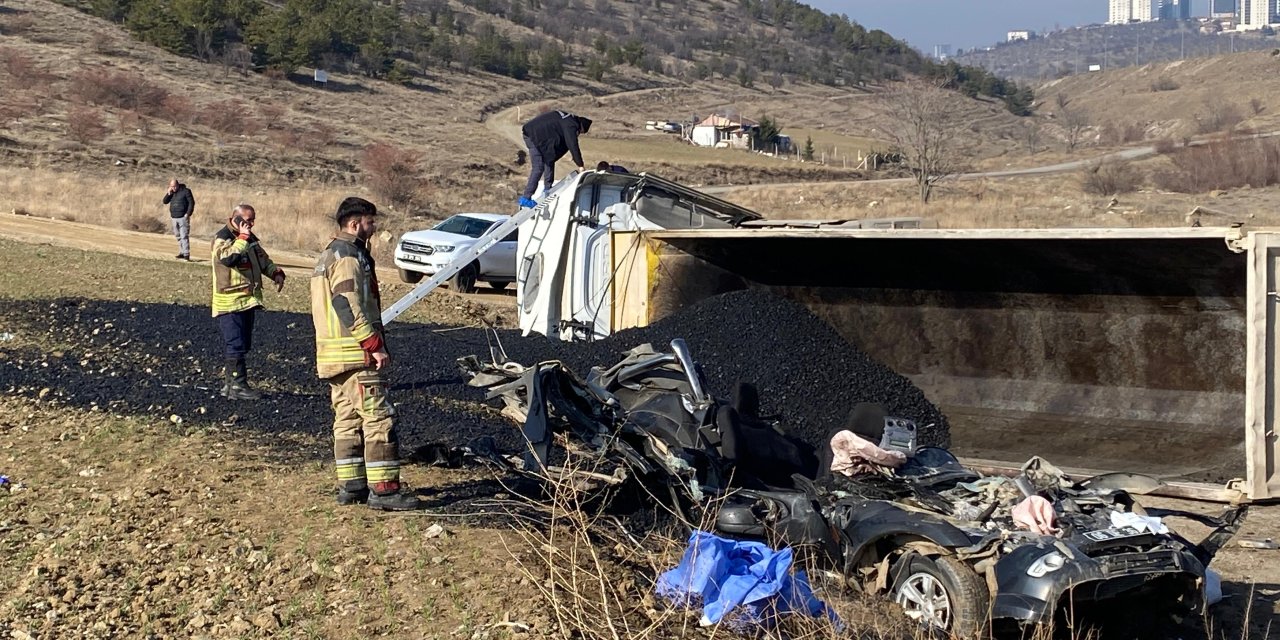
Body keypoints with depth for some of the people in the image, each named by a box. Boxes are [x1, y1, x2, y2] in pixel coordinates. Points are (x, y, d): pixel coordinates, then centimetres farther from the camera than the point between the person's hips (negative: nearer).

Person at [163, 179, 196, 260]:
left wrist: (188, 214, -12)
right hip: (174, 218, 6)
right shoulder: (171, 192, 14)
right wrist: (168, 193, -6)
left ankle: (186, 254, -14)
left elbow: (192, 202, -6)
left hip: (183, 218, -6)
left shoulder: (185, 191, -4)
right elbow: (165, 201, 9)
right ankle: (181, 252, 14)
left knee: (184, 236, -11)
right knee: (178, 236, 8)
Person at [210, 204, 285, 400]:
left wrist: (276, 273, 6)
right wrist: (242, 238, -23)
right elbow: (228, 257, -30)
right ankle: (238, 386, -8)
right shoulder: (222, 238, -11)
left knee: (242, 345, 12)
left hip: (248, 301, 9)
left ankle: (230, 383, 21)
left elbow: (263, 260, 25)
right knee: (236, 345, -10)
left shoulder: (250, 238, 16)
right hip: (230, 303, -9)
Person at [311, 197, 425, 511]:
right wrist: (375, 346, -20)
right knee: (379, 418, -9)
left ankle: (350, 486, 17)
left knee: (348, 420, 13)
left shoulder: (329, 256, 20)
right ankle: (383, 489, -9)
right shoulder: (349, 258, -14)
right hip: (357, 356, -11)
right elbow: (350, 309, -22)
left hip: (333, 356, 11)